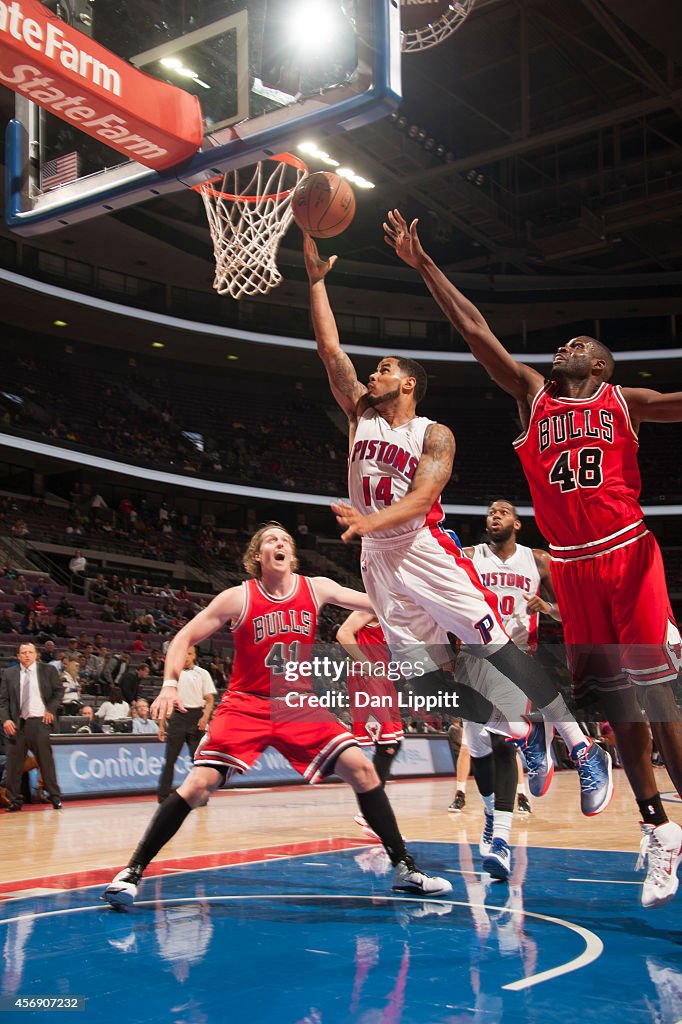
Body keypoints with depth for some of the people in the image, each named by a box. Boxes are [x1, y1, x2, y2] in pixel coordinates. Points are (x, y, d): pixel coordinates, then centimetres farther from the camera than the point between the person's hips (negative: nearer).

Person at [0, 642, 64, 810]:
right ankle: (14, 801, 12)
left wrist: (51, 709, -3)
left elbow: (59, 691, 9)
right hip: (17, 723, 1)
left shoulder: (48, 670, 4)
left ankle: (55, 798, 12)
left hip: (39, 721, -1)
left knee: (46, 761, 2)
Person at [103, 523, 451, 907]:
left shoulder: (316, 588, -1)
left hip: (300, 705, 3)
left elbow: (377, 604, 2)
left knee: (362, 768, -9)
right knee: (199, 783, -17)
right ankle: (134, 870, -3)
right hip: (247, 705, -3)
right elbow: (185, 638, -5)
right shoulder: (239, 598, -9)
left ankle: (405, 869, 3)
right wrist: (170, 685, -19)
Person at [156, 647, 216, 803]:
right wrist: (161, 724, 7)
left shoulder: (202, 673, 6)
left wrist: (205, 718, -14)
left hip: (196, 716, -1)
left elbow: (210, 699, 3)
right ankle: (163, 795, 6)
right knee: (170, 758, 0)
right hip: (177, 716, 1)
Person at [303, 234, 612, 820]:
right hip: (380, 562, 6)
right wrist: (317, 279, 6)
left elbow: (423, 495, -17)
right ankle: (525, 736, 18)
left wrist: (371, 521, -35)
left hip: (425, 552, -5)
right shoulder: (362, 416, 13)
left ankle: (584, 749, -4)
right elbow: (330, 348, 8)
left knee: (498, 649, -12)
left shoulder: (434, 435, -2)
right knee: (428, 680, 2)